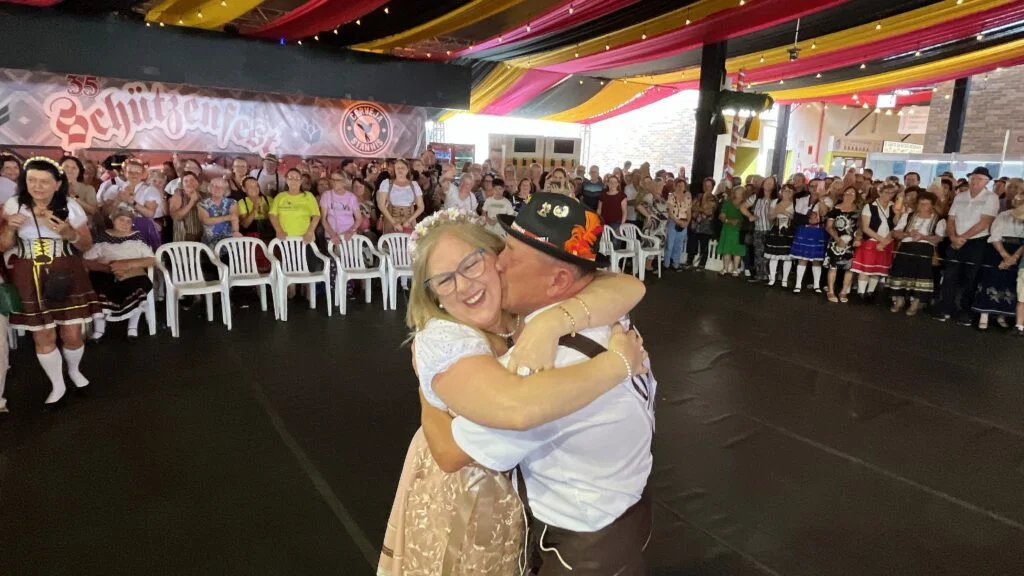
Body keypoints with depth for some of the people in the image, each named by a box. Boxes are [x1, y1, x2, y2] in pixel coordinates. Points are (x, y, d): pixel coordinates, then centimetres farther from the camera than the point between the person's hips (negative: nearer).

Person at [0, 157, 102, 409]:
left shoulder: (71, 206, -4)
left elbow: (87, 245, 2)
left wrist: (69, 233, -19)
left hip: (67, 277, -1)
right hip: (29, 280, 1)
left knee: (72, 334, 2)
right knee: (43, 336, 7)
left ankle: (74, 370, 35)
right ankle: (57, 385, 26)